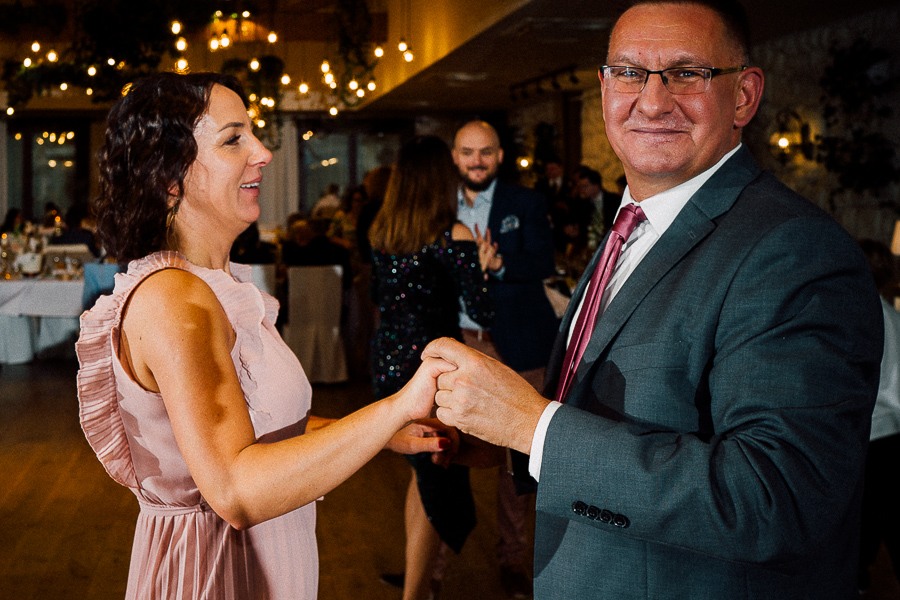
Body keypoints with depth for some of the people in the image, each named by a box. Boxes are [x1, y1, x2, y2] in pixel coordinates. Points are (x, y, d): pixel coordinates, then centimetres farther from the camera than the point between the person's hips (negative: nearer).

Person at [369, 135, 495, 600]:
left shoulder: (380, 231, 5)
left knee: (425, 469, 23)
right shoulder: (452, 236, -14)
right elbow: (483, 312, -13)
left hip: (386, 365, 7)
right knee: (441, 487, 6)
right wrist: (481, 267, 4)